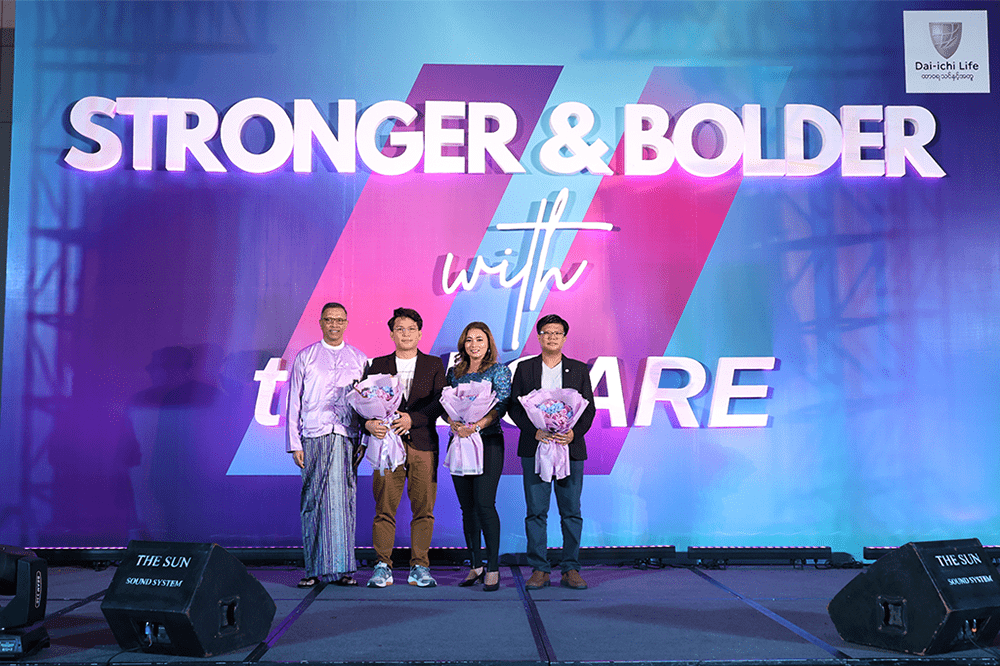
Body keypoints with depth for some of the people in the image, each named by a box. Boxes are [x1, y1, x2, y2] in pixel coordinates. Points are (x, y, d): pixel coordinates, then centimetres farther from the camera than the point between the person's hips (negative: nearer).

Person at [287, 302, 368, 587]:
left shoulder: (359, 360, 13)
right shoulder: (305, 358, 10)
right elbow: (294, 402, 8)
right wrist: (295, 443, 0)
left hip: (346, 438, 1)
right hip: (314, 437, -1)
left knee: (344, 500, -3)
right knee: (313, 501, -3)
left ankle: (341, 568, 2)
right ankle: (314, 569, 3)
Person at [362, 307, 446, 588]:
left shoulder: (434, 365, 10)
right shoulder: (377, 365, 12)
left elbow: (440, 403, 0)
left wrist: (412, 419, -14)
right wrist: (369, 422, -15)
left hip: (423, 445, 0)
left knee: (423, 509, 1)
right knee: (384, 508, -1)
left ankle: (419, 567, 10)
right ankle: (383, 566, 8)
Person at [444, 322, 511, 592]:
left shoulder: (499, 370, 3)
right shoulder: (454, 372, 15)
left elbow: (501, 405, -8)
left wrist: (478, 425, -21)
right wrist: (455, 425, -12)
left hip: (488, 441, -4)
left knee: (484, 503, -12)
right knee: (467, 506, 6)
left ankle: (493, 567, -5)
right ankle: (475, 566, 16)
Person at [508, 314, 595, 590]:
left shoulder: (579, 369, 10)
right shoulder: (524, 368, 8)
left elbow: (589, 409, 6)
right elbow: (514, 407, 3)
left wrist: (574, 433, -11)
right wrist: (535, 431, -12)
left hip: (570, 448, 1)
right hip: (534, 449, 0)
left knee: (571, 512, 3)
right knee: (536, 512, 1)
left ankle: (571, 569, 12)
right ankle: (539, 569, 9)